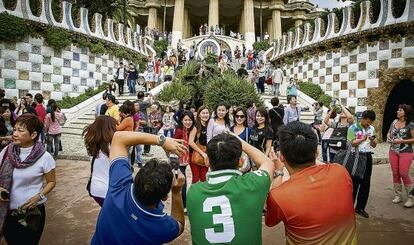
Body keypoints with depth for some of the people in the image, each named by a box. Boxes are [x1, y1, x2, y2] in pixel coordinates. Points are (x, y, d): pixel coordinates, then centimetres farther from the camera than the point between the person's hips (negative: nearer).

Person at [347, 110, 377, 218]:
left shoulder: (372, 128, 9)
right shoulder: (353, 128, -6)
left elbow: (374, 145, 11)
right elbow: (352, 143, -12)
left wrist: (372, 140, -10)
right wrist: (363, 139, -25)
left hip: (368, 157, 5)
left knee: (366, 183, 9)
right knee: (354, 183, -1)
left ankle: (360, 207, 21)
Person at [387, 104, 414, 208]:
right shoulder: (394, 122, 7)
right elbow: (389, 133, 19)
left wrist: (402, 141, -18)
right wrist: (388, 137, -1)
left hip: (406, 152, -5)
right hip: (393, 151, 5)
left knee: (404, 174, -7)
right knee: (395, 174, 8)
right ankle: (398, 196, 20)